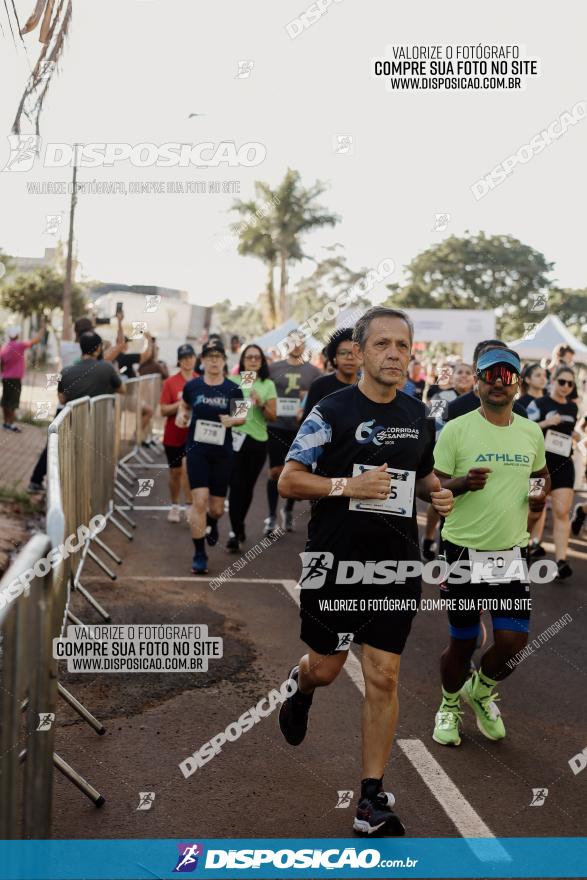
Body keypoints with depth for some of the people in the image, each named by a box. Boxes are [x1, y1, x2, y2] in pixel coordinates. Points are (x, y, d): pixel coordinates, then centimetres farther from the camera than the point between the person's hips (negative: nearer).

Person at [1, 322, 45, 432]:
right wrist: (43, 328, 2)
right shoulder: (20, 345, -15)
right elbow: (36, 340, -11)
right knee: (13, 403, -6)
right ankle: (11, 424, -7)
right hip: (15, 379, -7)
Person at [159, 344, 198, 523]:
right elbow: (163, 410, -7)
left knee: (187, 468, -16)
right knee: (175, 472, 12)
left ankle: (191, 507, -7)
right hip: (174, 434, 1)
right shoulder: (170, 382, -4)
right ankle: (175, 506, 30)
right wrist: (182, 404, -21)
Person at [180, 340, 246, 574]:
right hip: (197, 450, -1)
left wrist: (233, 420, -12)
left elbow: (243, 415, 7)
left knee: (216, 508, 9)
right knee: (199, 501, -12)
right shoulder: (192, 386, -2)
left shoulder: (232, 389, -4)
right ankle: (199, 555, 0)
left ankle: (212, 522, 48)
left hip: (222, 452, 1)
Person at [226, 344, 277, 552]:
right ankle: (235, 532, -2)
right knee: (236, 486, -7)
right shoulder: (233, 381, 2)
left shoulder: (268, 385, 6)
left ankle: (238, 526, 29)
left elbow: (273, 417, 2)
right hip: (236, 438, -2)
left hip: (258, 440, 2)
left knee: (248, 487, 11)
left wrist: (261, 404, -15)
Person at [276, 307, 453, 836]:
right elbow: (289, 481, -8)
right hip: (335, 561, -3)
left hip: (396, 565, 3)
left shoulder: (420, 417, 8)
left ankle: (373, 801, 11)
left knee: (383, 678, 2)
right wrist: (349, 485, -22)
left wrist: (438, 493, 2)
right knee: (325, 668, 8)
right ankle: (300, 688, 48)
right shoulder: (332, 411, -8)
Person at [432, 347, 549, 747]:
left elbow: (542, 472, 23)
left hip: (512, 553, 3)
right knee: (462, 642, 8)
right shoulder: (457, 429, -8)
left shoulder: (531, 432, 6)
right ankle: (450, 706, 35)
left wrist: (542, 496, 1)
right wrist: (463, 483, -26)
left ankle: (481, 691, 30)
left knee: (514, 639, -2)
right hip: (464, 551, -3)